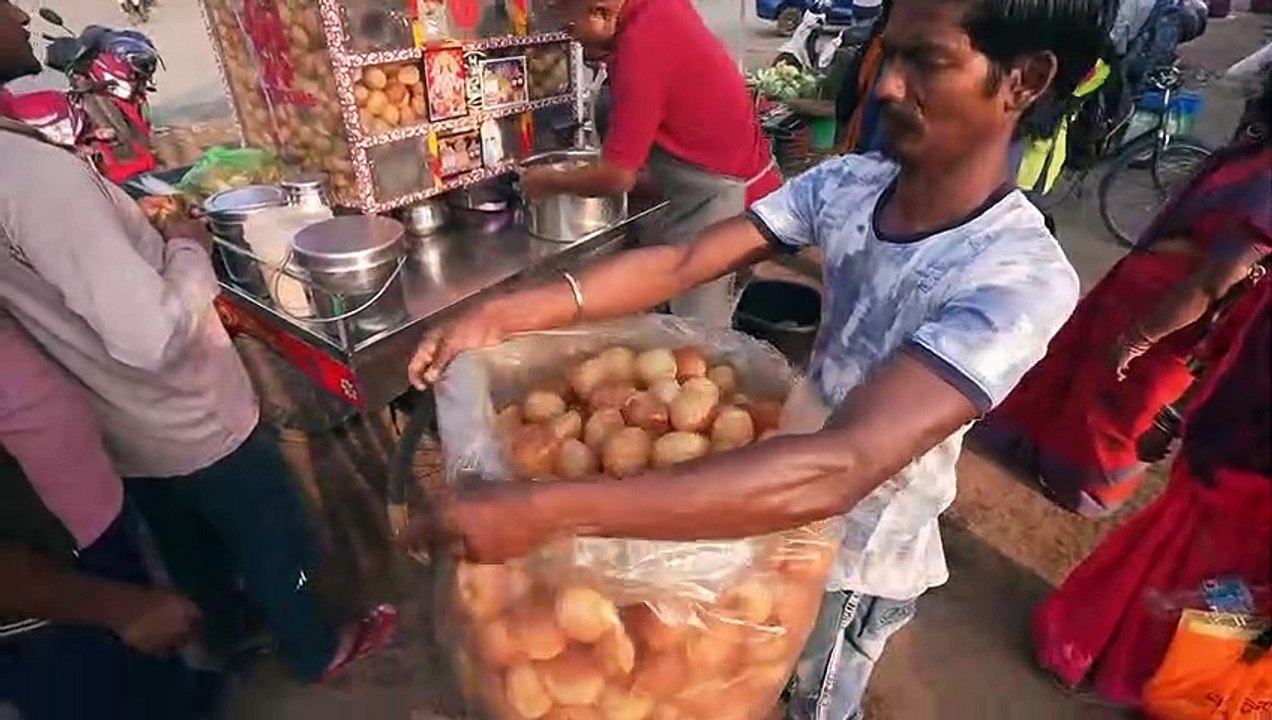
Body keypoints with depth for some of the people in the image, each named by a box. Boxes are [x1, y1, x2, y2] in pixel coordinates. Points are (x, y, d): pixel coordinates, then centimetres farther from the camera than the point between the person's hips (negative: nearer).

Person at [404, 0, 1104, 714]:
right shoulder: (848, 184, -14)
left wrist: (546, 510, -50)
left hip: (861, 549, -4)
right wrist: (504, 315, -27)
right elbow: (683, 264, -17)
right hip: (790, 500, 5)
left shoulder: (1022, 278, -32)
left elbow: (841, 469, -44)